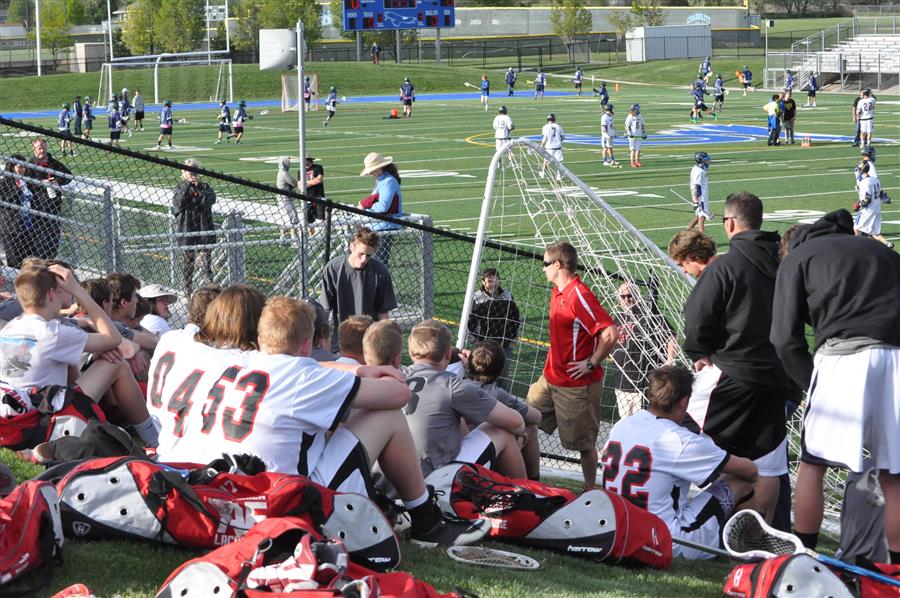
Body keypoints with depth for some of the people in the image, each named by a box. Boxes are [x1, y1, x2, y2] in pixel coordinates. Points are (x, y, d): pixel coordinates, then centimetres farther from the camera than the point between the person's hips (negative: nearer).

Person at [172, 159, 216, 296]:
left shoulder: (204, 186, 8)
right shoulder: (180, 188, 5)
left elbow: (211, 200, -10)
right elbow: (177, 203, -14)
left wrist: (199, 187, -21)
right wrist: (187, 185, -19)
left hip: (204, 227, 1)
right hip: (186, 228, -1)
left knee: (206, 256, -1)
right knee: (188, 259, 3)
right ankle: (186, 289, 8)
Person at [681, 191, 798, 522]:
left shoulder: (724, 266, -13)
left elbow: (698, 317, -15)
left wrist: (699, 352, 2)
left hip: (732, 373, -6)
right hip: (778, 376, 6)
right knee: (768, 462, 10)